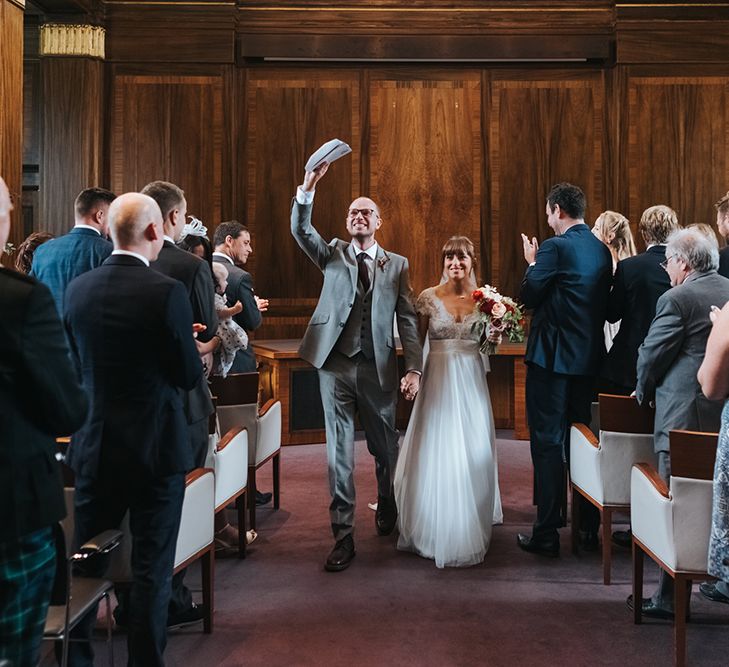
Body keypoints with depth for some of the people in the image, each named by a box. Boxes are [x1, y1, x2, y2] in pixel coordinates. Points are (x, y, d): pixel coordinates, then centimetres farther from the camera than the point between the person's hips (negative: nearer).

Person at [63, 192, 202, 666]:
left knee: (85, 561, 17)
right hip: (156, 447, -4)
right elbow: (190, 376, -11)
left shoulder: (78, 289, -1)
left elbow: (78, 363, 9)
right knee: (152, 567, 8)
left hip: (94, 446, 5)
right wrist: (197, 352, 10)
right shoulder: (167, 292, -17)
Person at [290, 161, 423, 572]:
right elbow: (301, 229, -9)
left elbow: (408, 320, 1)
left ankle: (387, 509, 40)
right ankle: (343, 537, 6)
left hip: (379, 368, 0)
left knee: (385, 448, 13)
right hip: (336, 365, 0)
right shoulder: (333, 255, 8)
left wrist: (414, 368, -8)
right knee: (340, 452, 1)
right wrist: (309, 186, -24)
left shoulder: (397, 265, 6)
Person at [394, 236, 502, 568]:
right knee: (435, 455, 1)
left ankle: (469, 529, 24)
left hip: (471, 384, 1)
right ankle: (433, 530, 17)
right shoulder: (429, 297, 0)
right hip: (437, 382, -1)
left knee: (471, 454, 6)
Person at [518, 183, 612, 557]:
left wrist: (532, 263, 5)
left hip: (552, 358, -7)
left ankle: (547, 533, 3)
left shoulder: (554, 248, -14)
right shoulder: (602, 250, 9)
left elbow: (528, 297, -11)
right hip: (589, 358, 7)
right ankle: (589, 528, 24)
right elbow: (603, 304, 14)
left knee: (548, 443, -1)